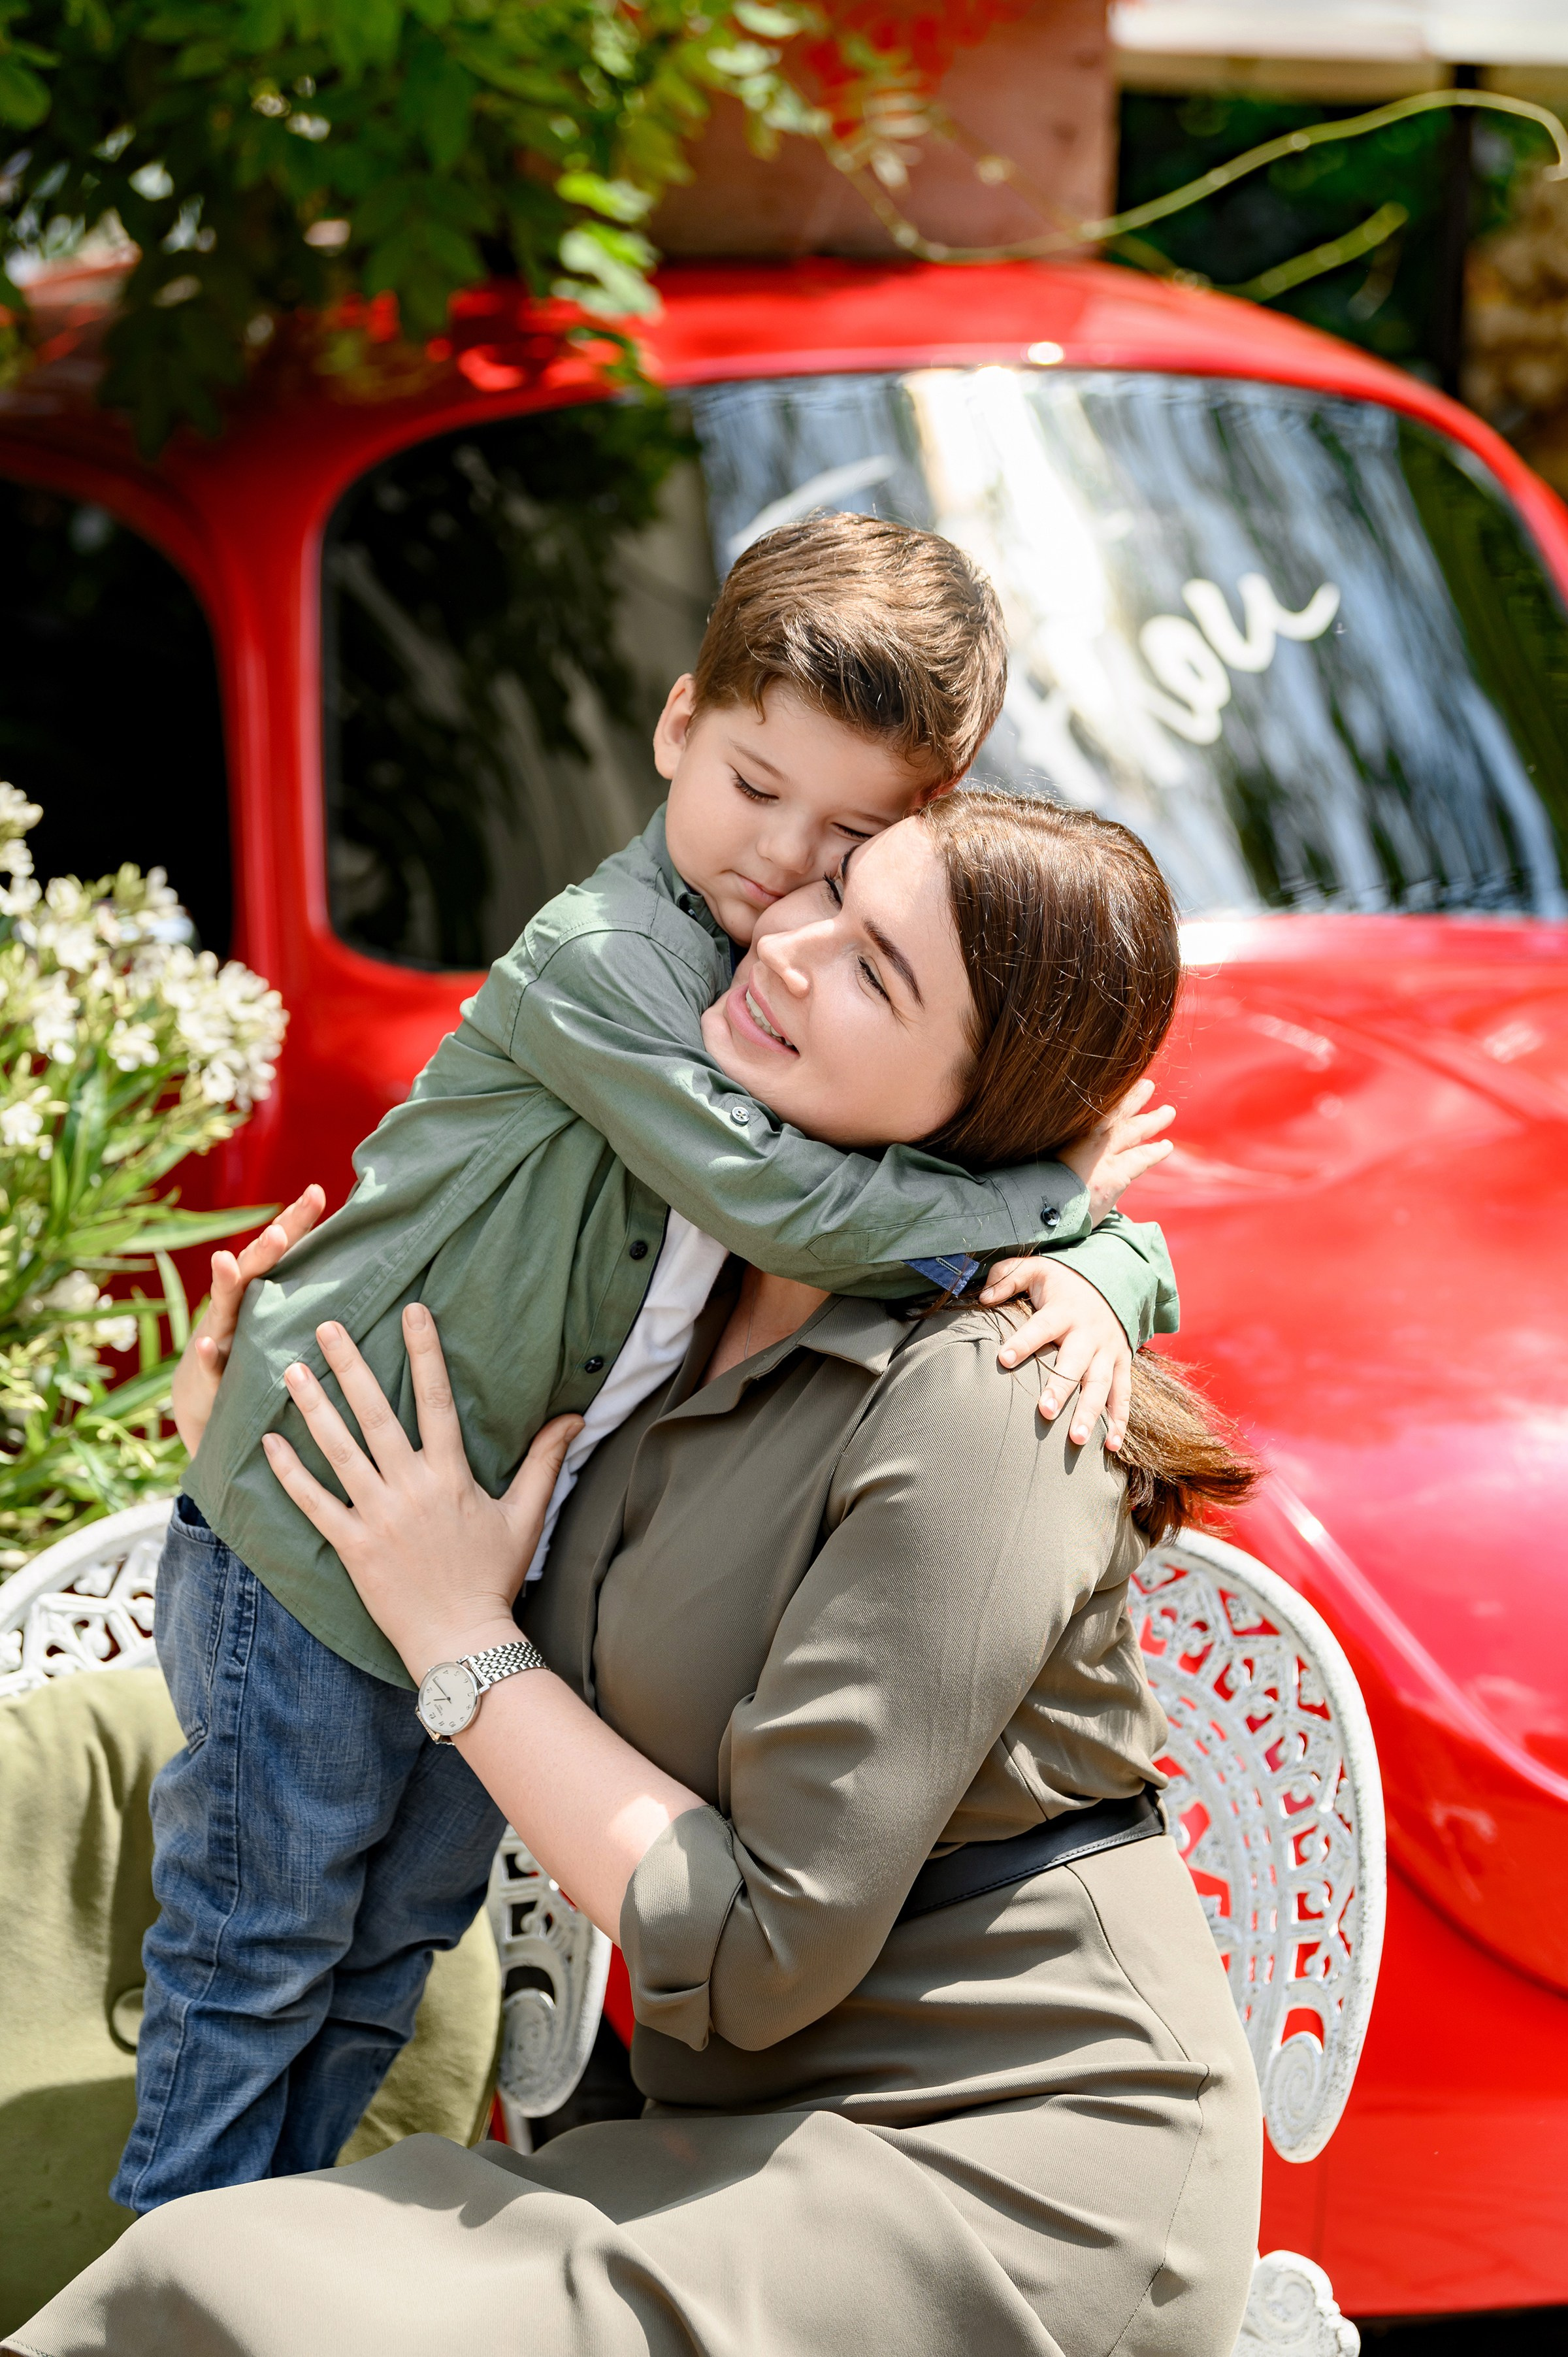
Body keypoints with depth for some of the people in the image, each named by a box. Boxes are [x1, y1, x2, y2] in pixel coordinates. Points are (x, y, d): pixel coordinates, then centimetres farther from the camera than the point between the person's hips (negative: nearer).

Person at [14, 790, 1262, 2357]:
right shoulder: (702, 1301, 7)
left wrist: (461, 1638, -11)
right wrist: (259, 1459, 13)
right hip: (776, 2144, 8)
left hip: (1001, 2181, -8)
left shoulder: (968, 1407, -20)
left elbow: (756, 1952, -19)